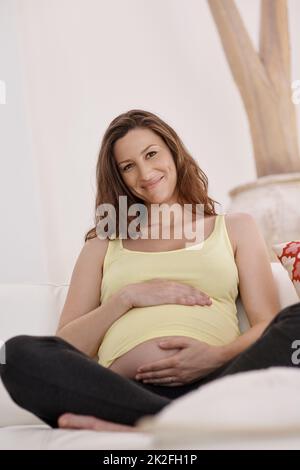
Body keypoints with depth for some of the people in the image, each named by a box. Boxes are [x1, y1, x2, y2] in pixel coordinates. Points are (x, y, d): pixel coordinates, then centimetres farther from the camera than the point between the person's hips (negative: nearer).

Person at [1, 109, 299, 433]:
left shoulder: (236, 228, 24)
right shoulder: (103, 244, 24)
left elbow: (267, 325, 11)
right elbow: (65, 347, 14)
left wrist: (219, 356, -10)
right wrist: (128, 297, -1)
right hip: (124, 391, 1)